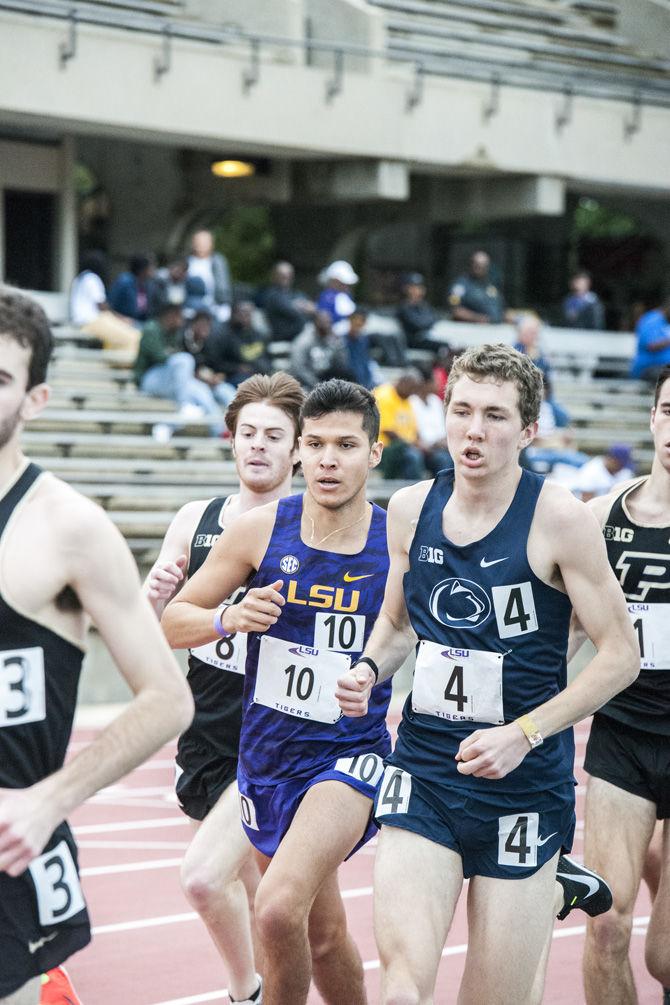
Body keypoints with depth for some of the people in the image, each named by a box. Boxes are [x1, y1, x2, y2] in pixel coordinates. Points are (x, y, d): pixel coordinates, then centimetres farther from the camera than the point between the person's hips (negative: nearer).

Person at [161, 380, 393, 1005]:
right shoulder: (260, 530, -4)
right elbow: (173, 622, 3)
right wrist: (228, 619, -16)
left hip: (352, 754, -4)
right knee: (323, 935, 19)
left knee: (278, 910, -27)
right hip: (267, 756, 4)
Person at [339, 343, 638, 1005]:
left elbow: (620, 655, -7)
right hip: (422, 770, 3)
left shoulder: (559, 521, -10)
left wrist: (525, 734, -16)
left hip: (523, 779, -3)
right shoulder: (409, 510, 3)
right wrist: (370, 670, -2)